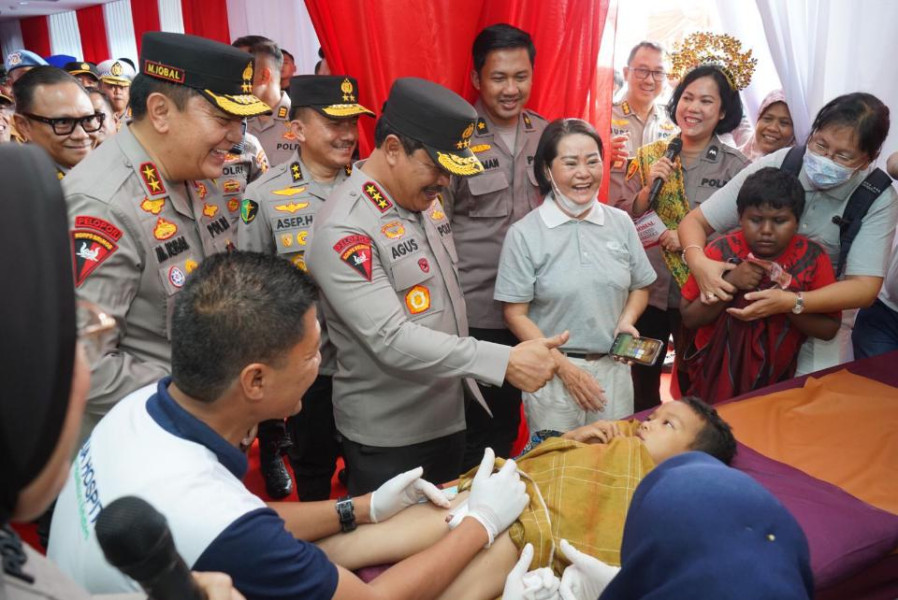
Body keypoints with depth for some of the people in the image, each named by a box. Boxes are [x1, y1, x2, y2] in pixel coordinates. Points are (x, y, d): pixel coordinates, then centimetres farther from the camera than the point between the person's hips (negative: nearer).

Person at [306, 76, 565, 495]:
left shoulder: (425, 200, 5)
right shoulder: (343, 230, -23)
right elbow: (392, 340, -30)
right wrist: (503, 361, -35)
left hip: (448, 416, 8)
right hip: (387, 437, -8)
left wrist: (466, 379, 15)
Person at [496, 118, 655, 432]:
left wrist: (626, 321, -6)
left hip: (613, 368, 3)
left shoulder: (621, 223, 3)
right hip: (553, 372, -3)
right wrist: (566, 368, -11)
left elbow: (640, 288, 14)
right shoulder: (524, 234, -9)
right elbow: (516, 314, -7)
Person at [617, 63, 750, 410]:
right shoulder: (648, 157, 0)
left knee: (691, 383, 14)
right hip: (647, 288, 2)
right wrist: (648, 188, -16)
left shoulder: (735, 166, -5)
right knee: (642, 382, 14)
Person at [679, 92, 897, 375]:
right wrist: (698, 261, -33)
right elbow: (695, 221, -11)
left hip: (820, 320, 0)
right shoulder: (774, 166, -15)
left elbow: (865, 287, -20)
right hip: (747, 309, 0)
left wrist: (790, 302, -36)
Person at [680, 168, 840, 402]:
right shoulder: (722, 251, -14)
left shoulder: (812, 257, -11)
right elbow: (689, 318, -12)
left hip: (779, 379, 1)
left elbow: (829, 328, -9)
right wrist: (729, 283, -25)